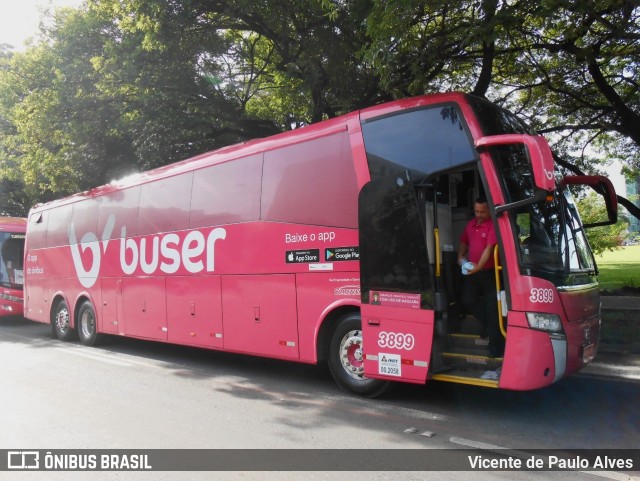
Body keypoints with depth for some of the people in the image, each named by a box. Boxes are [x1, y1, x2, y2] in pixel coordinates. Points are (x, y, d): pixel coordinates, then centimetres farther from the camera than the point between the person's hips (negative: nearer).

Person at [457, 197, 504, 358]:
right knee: (468, 301, 6)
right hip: (472, 271, 7)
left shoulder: (492, 225, -15)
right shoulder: (470, 224, 10)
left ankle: (496, 345, 9)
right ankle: (488, 323, 31)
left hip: (489, 272, -7)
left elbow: (489, 248, -24)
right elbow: (464, 242, 24)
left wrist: (479, 266, -35)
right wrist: (460, 256, 7)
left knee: (492, 306, -1)